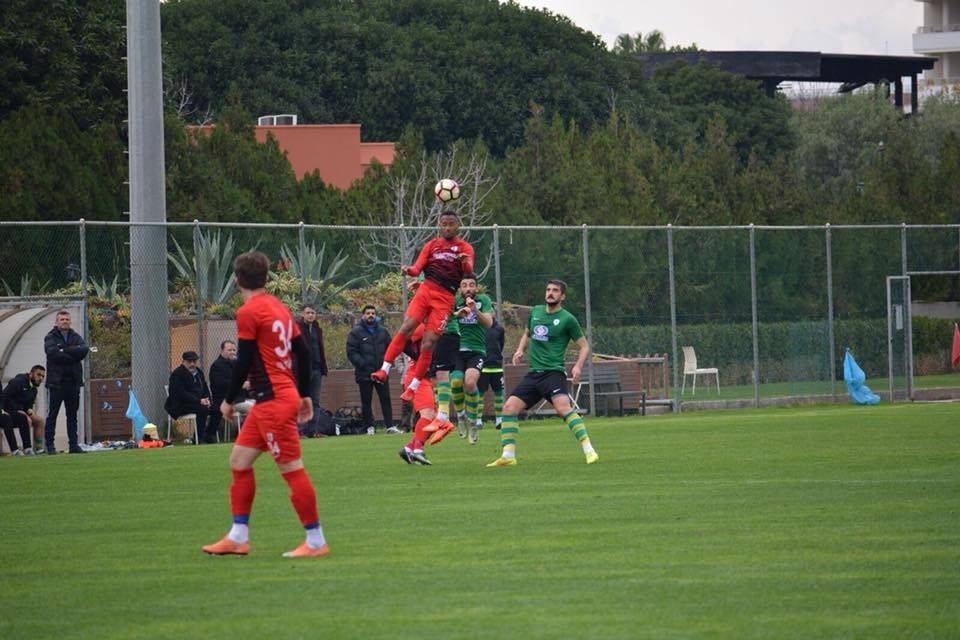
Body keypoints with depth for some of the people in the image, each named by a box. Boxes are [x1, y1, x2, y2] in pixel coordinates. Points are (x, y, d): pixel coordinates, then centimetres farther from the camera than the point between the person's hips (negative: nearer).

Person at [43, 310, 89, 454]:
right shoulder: (50, 338, 1)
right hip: (55, 382, -4)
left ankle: (74, 445, 9)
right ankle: (49, 445, 1)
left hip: (73, 382, 4)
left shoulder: (76, 337, 12)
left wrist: (65, 351, -13)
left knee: (72, 415, 7)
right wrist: (73, 355, -12)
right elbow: (52, 352, -17)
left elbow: (84, 349, -7)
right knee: (52, 415, -1)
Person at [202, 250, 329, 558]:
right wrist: (305, 394, 21)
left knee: (292, 469, -6)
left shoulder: (248, 313, -12)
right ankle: (238, 538, 17)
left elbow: (244, 362, -14)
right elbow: (303, 351, 15)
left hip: (273, 402, -10)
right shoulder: (279, 307, 13)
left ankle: (316, 541, -4)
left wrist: (229, 400, -2)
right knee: (239, 460, 14)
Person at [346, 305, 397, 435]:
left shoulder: (382, 331, 10)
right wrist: (363, 364, -16)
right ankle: (369, 427, 9)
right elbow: (351, 352, -7)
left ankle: (390, 426, 1)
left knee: (386, 399, 1)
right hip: (364, 374, -3)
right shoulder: (356, 332, -2)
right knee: (366, 401, 3)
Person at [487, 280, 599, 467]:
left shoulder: (567, 319, -3)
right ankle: (508, 456, 1)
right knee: (509, 407, -4)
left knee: (563, 407, -29)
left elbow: (584, 346, 2)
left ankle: (588, 450, -28)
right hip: (533, 373, 6)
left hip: (554, 372, -6)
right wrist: (520, 350, 11)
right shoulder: (535, 311, 13)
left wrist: (578, 366, -15)